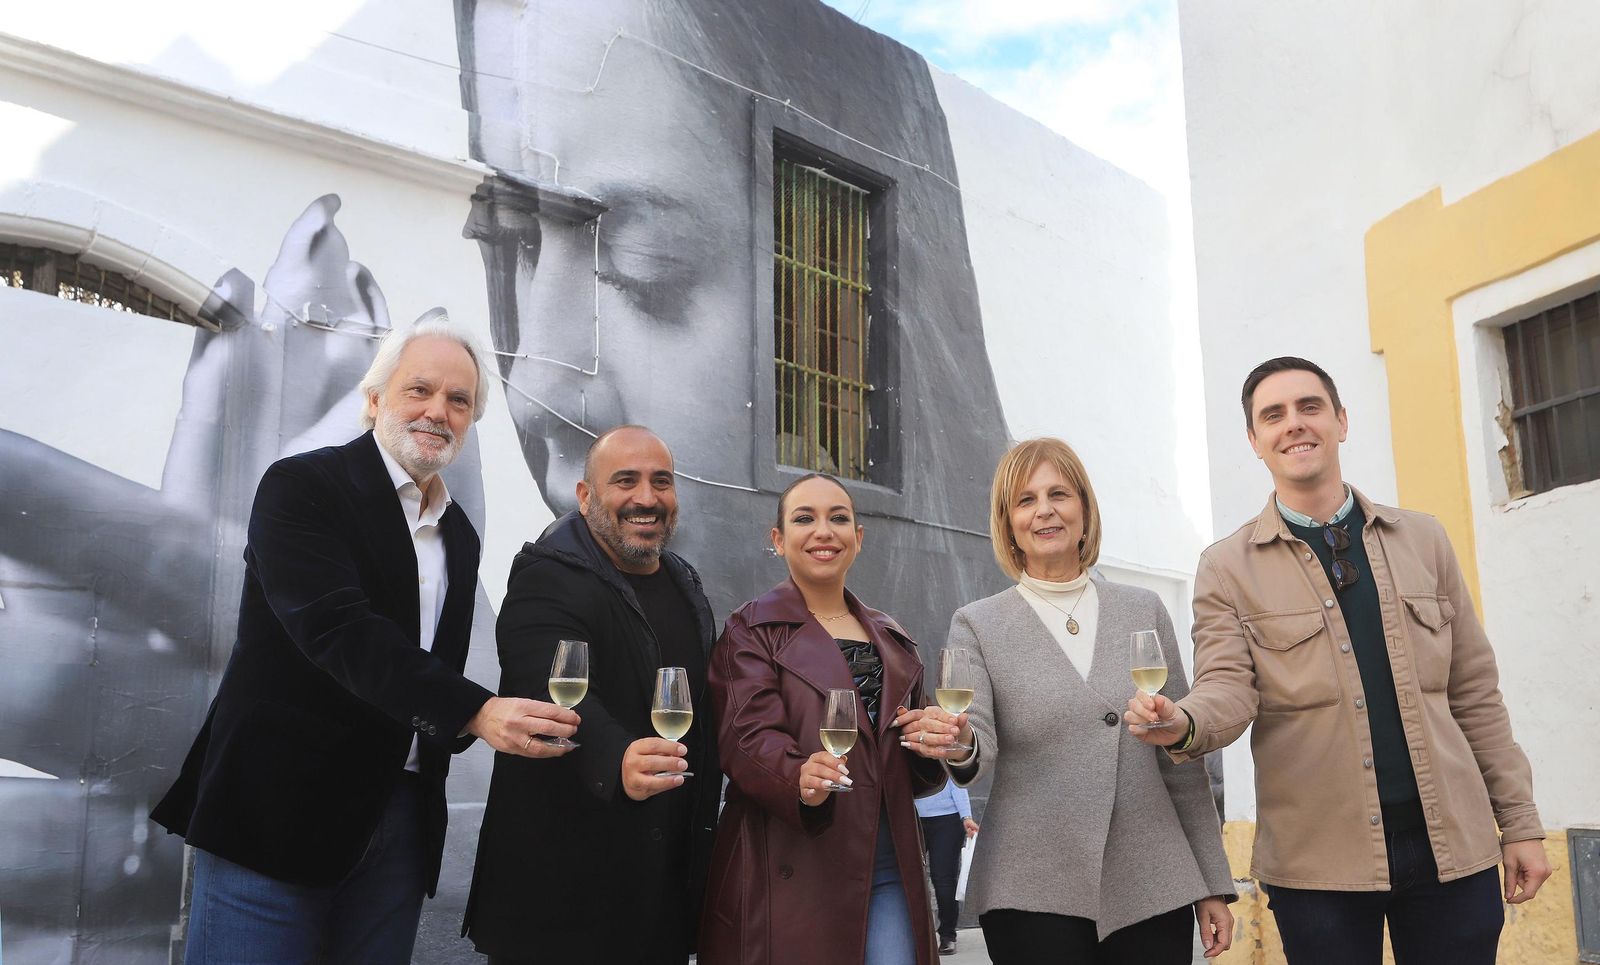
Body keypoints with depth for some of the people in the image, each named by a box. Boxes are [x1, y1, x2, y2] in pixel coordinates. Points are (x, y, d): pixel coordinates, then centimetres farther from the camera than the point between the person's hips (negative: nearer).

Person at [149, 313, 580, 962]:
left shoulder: (460, 537, 15)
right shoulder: (301, 487, -6)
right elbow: (337, 626, -21)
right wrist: (475, 710, -29)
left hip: (402, 817, 6)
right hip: (280, 806, -6)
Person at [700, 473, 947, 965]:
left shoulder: (891, 639, 17)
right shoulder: (751, 630, 1)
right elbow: (749, 736, -13)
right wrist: (798, 778, -33)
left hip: (888, 868, 5)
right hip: (789, 871, -4)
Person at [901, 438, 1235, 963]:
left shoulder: (1145, 610, 8)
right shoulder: (977, 625, 2)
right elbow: (979, 741, -10)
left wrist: (1212, 883, 8)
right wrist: (961, 747, -33)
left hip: (1153, 891, 2)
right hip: (1033, 896, -2)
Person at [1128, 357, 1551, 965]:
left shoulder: (1422, 539, 9)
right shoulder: (1227, 567, 1)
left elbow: (1474, 692, 10)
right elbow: (1229, 690, -9)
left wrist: (1520, 822, 8)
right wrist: (1183, 723, -31)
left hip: (1454, 846, 3)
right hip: (1318, 863, -2)